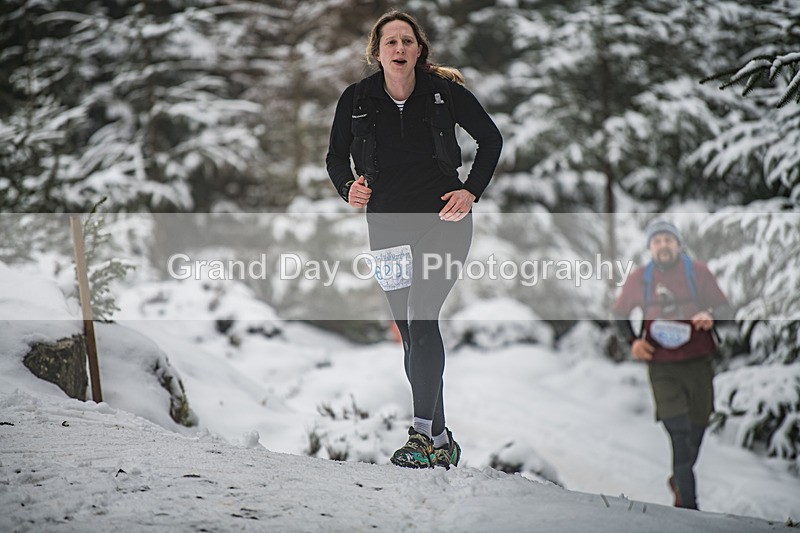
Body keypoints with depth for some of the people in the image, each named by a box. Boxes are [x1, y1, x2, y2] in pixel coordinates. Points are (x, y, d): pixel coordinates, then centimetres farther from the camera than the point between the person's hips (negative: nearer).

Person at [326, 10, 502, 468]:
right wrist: (348, 187, -7)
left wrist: (472, 192, -4)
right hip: (388, 223, 3)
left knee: (421, 317, -20)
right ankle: (441, 441, 13)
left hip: (443, 218, -3)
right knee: (410, 332, 4)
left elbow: (491, 139, 6)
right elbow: (336, 157, 13)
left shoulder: (445, 90, -5)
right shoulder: (357, 99, -1)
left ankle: (424, 432, -21)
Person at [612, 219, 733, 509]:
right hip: (662, 368, -1)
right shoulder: (639, 278, 3)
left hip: (698, 362, 1)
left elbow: (726, 308, 3)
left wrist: (711, 316, -20)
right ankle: (688, 503, -13)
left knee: (697, 429, 10)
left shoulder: (697, 271, 1)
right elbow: (619, 314, 17)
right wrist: (631, 341, 1)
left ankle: (679, 481, 35)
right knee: (678, 432, -13)